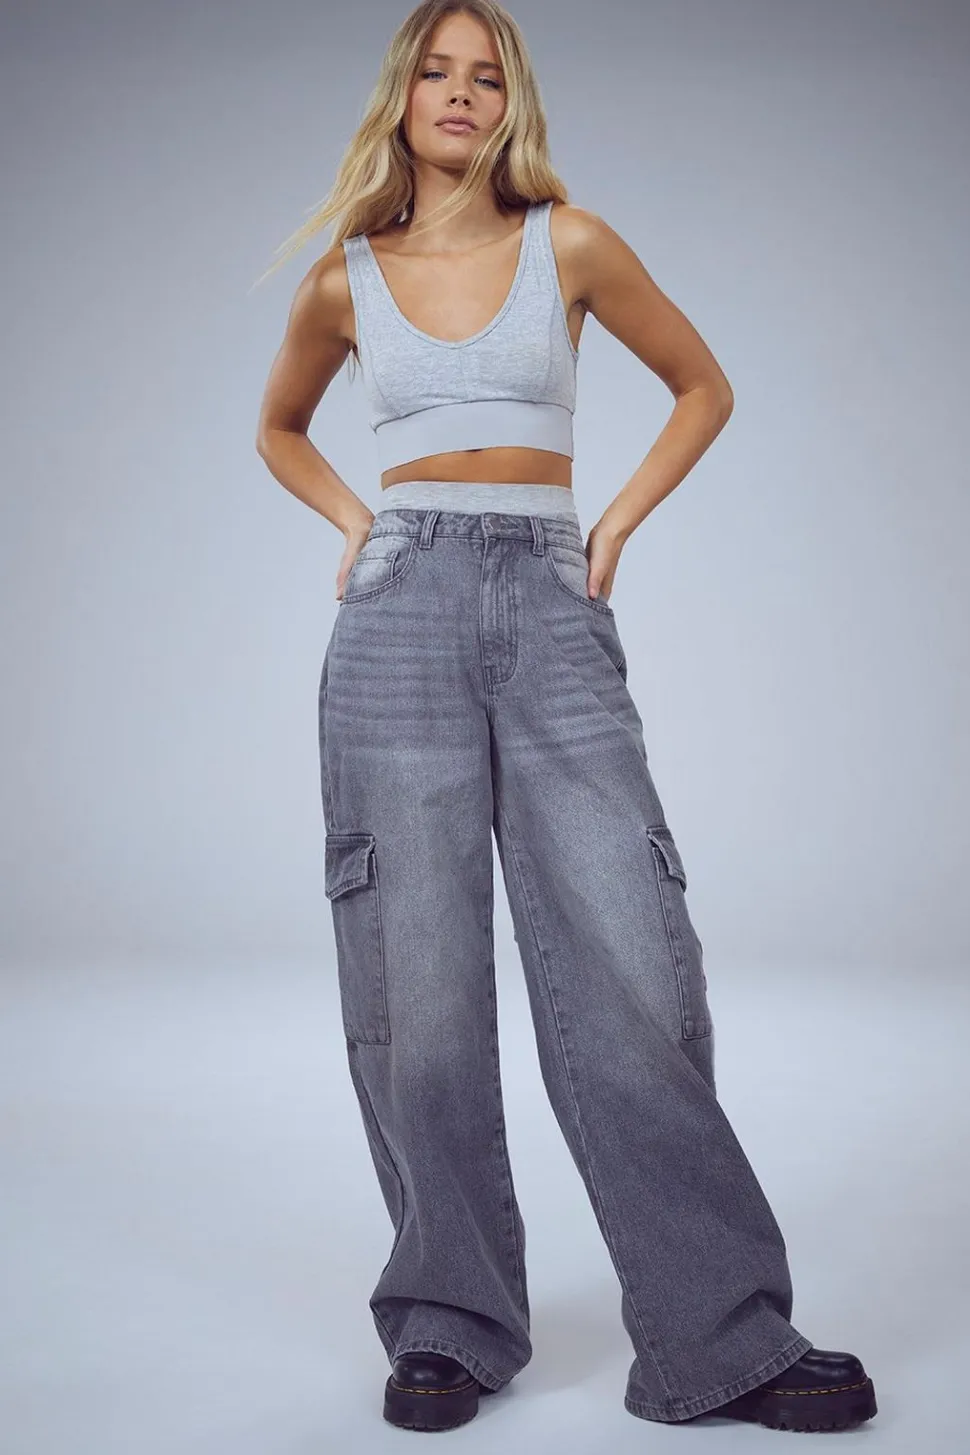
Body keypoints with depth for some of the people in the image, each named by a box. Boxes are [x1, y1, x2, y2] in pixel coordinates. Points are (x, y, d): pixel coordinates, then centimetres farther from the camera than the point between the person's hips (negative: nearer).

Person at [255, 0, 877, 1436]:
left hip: (551, 610, -1)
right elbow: (280, 428, 29)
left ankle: (723, 1334, 4)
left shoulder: (570, 244, 8)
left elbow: (704, 387, 18)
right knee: (419, 973, 0)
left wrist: (619, 520, 6)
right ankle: (452, 1321, 14)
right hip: (402, 612, 1)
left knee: (628, 964, -7)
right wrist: (356, 519, 11)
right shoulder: (345, 280, 11)